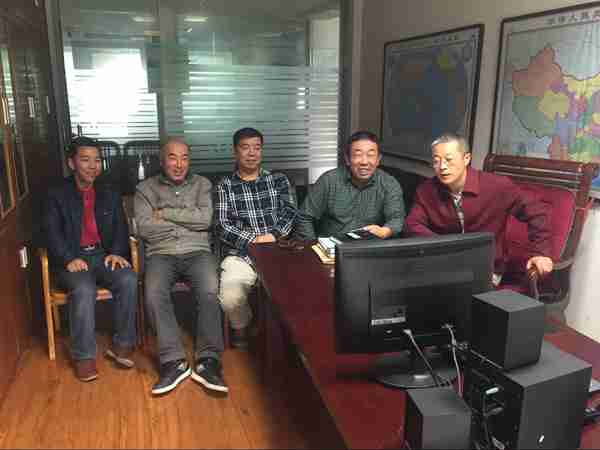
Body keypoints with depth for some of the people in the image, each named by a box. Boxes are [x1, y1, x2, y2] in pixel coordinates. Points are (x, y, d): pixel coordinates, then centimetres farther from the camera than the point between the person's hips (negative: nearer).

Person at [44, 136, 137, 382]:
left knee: (128, 280, -27)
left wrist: (116, 252, -10)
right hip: (72, 258, -2)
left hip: (104, 255, 3)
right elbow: (52, 233, -3)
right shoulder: (57, 195, 6)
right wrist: (69, 259, -20)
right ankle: (84, 355, -18)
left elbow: (121, 228, 10)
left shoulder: (110, 195, 17)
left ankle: (121, 345, -14)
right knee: (84, 289, -33)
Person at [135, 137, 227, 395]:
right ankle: (173, 361, -22)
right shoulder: (145, 188, 12)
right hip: (161, 255, 0)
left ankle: (207, 360, -23)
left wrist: (165, 213, -4)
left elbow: (205, 219, -4)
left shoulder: (202, 185, 14)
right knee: (153, 295, -30)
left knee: (210, 292, -30)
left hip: (197, 252, 0)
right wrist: (188, 220, -2)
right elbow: (145, 228, -4)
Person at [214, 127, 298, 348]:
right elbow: (222, 226, 0)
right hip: (240, 254, -1)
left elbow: (290, 213, 5)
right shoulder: (225, 186, 10)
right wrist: (254, 239, -13)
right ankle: (241, 326, 8)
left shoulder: (279, 180, 16)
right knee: (230, 297, -28)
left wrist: (274, 235, -14)